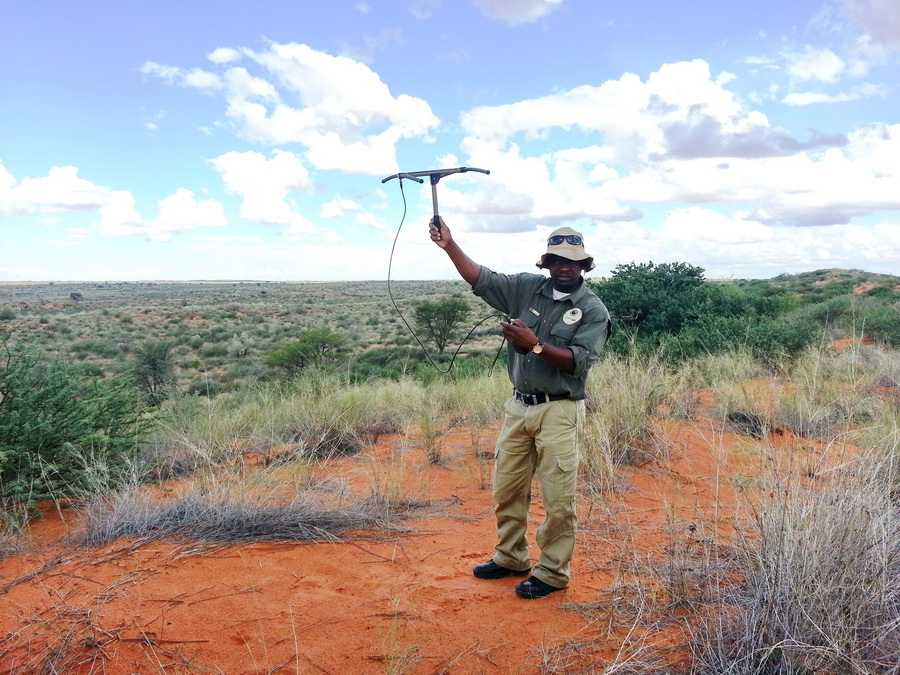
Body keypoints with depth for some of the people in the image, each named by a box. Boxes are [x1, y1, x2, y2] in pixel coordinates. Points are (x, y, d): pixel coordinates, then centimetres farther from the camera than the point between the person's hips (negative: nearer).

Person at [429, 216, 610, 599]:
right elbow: (481, 280, 2)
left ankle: (552, 573, 16)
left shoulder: (593, 310, -5)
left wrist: (535, 345, -24)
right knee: (507, 488, 14)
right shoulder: (528, 288, 7)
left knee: (558, 498, 0)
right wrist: (449, 245, -8)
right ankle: (511, 557, 33)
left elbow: (579, 360, -16)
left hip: (559, 410, -5)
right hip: (519, 405, 5)